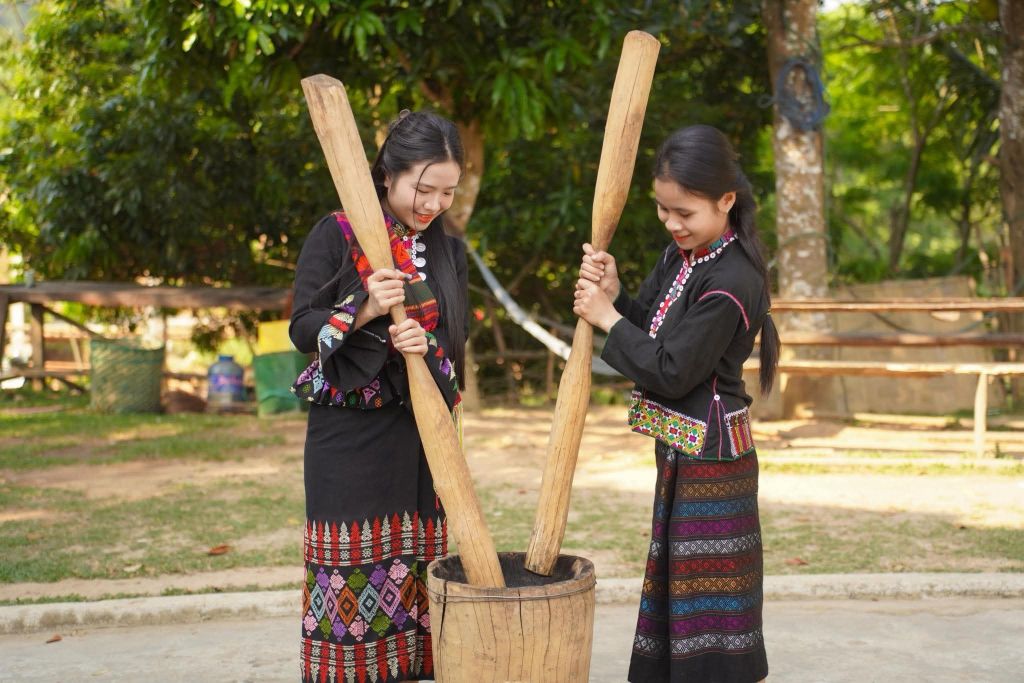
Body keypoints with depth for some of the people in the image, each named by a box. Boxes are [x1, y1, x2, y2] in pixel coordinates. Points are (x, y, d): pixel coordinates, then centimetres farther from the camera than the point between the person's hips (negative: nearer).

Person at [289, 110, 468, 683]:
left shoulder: (448, 250, 10)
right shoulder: (337, 235, -4)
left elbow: (458, 341, 7)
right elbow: (302, 330, -7)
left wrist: (425, 345, -16)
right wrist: (363, 310, -25)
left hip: (422, 432, 4)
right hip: (350, 435, -4)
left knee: (411, 568, 6)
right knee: (349, 572, -2)